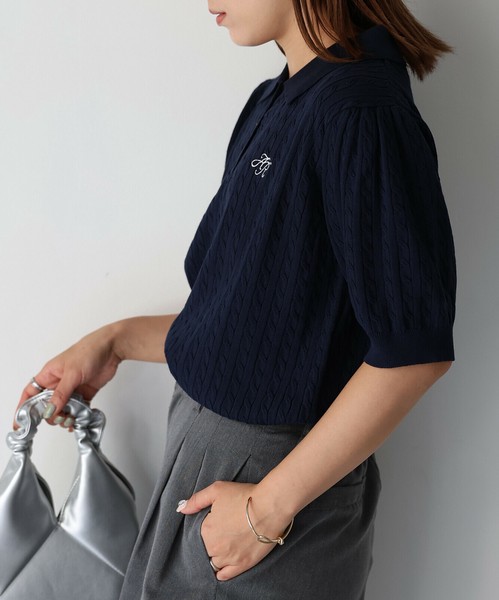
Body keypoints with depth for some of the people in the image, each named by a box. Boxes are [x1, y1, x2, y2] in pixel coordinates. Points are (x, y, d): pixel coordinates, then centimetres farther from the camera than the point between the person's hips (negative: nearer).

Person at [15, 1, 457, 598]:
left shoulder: (362, 108, -20)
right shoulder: (272, 102, 6)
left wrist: (270, 508, -20)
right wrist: (115, 342, 7)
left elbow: (414, 347, -25)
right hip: (205, 447, 8)